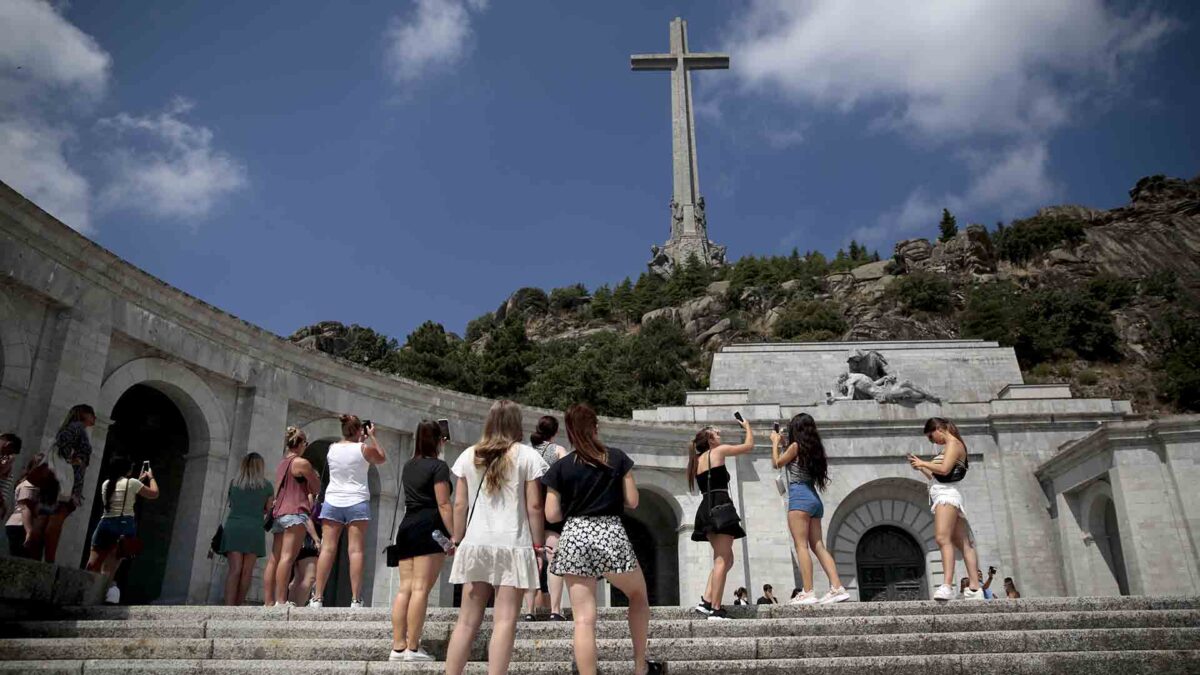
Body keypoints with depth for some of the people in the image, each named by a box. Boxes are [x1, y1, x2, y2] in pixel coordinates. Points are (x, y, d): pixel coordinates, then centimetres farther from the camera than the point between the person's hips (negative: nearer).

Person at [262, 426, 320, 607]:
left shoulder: (281, 464, 20)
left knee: (274, 559, 4)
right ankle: (281, 601, -23)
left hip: (278, 513, 8)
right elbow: (317, 489, 3)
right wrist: (314, 477, 21)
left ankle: (268, 602, 1)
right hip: (295, 512, -8)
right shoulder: (302, 463, -2)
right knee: (288, 557, -16)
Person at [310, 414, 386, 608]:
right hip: (357, 502, -3)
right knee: (355, 550, -5)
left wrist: (360, 440, 26)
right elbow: (382, 458, 14)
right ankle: (355, 599, -8)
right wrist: (372, 437, 18)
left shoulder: (332, 448, 6)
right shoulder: (364, 449, -4)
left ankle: (318, 598, -3)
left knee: (327, 549, 0)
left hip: (332, 501, 3)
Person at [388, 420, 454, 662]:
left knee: (405, 588, 5)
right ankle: (413, 648, -11)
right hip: (429, 529, -7)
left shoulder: (409, 466, 16)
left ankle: (398, 647, 3)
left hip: (406, 527, 7)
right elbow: (443, 504, -13)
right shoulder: (438, 466, -5)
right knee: (421, 588, -9)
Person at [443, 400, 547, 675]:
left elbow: (460, 504, 8)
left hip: (475, 544, 3)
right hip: (513, 544, -3)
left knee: (467, 620, 10)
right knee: (504, 621, -2)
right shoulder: (527, 455, 0)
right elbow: (534, 506, -4)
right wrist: (538, 544, 3)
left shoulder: (469, 456, 9)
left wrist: (457, 541, 16)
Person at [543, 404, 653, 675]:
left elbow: (552, 515, 2)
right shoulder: (617, 458, 3)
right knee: (638, 595, 23)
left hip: (574, 539, 0)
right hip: (611, 535, 0)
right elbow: (632, 502, 4)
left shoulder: (560, 467, 3)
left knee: (584, 619, 0)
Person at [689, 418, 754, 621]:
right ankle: (715, 609, -14)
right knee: (722, 560, -9)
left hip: (706, 509, 8)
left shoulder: (697, 461, 22)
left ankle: (706, 602, 4)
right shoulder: (718, 451, 3)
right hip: (720, 507, -8)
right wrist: (747, 426, 27)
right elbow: (749, 446, 12)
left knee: (726, 559, 14)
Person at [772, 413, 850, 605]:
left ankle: (808, 593, -15)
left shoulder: (796, 446, -5)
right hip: (814, 498, 8)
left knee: (801, 545, -10)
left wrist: (775, 442, 20)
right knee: (818, 546, 6)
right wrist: (782, 442, 31)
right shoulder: (814, 448, 16)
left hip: (800, 497, -8)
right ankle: (837, 588, -3)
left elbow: (777, 463, 7)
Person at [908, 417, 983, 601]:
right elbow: (937, 477, 25)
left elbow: (944, 470, -18)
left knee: (942, 538, -23)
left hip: (946, 495, -11)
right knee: (964, 544, 7)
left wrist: (923, 463, -6)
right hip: (943, 497, 11)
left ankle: (948, 586, -35)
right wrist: (921, 467, 16)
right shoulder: (949, 447, 25)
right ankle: (975, 589, 6)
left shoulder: (953, 443, -3)